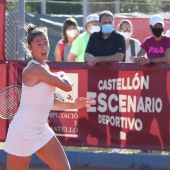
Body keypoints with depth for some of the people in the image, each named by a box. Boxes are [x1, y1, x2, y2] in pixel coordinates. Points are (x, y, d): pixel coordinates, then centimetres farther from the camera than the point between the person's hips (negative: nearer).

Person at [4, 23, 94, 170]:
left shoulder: (44, 68, 10)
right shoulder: (34, 69, -20)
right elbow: (67, 86, -18)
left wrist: (73, 105, 8)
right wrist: (62, 76, 5)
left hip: (41, 130, 9)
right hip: (23, 133, -9)